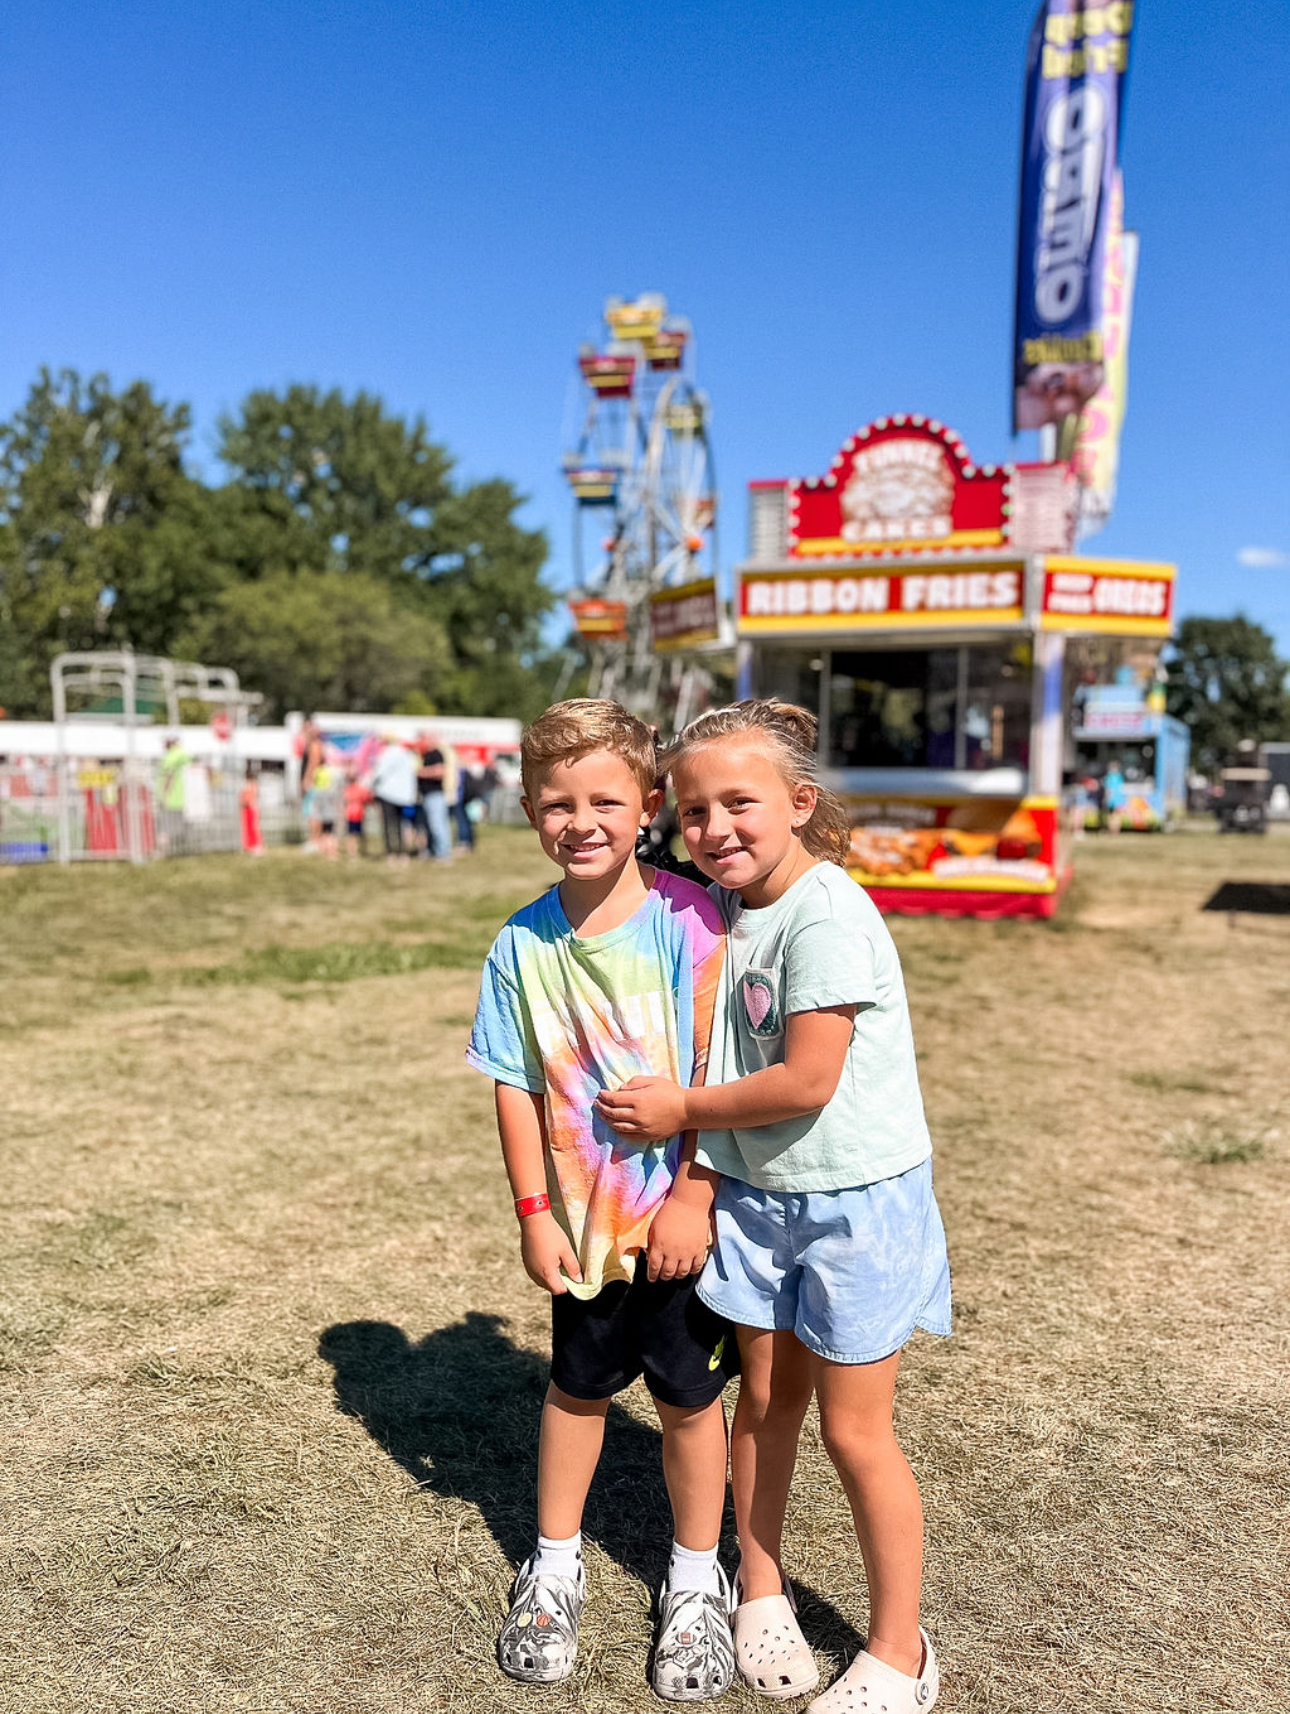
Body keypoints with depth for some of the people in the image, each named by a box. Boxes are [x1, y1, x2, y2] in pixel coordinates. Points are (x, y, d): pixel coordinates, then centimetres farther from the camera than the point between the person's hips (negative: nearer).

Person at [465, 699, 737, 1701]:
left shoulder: (688, 921, -17)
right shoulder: (524, 943, -7)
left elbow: (718, 1073, -15)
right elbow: (518, 1086, -2)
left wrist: (692, 1198, -15)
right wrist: (534, 1212, -2)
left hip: (678, 1216, -3)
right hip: (582, 1221, 3)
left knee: (689, 1395, 14)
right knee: (578, 1388, 21)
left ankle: (697, 1581, 39)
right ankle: (555, 1567, 44)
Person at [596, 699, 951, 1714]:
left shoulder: (825, 914, -22)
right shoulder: (728, 911, 2)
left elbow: (807, 1081, -25)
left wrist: (681, 1109, -14)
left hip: (856, 1201, -6)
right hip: (758, 1195, 6)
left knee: (854, 1430, 7)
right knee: (765, 1401, 18)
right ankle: (761, 1589, 41)